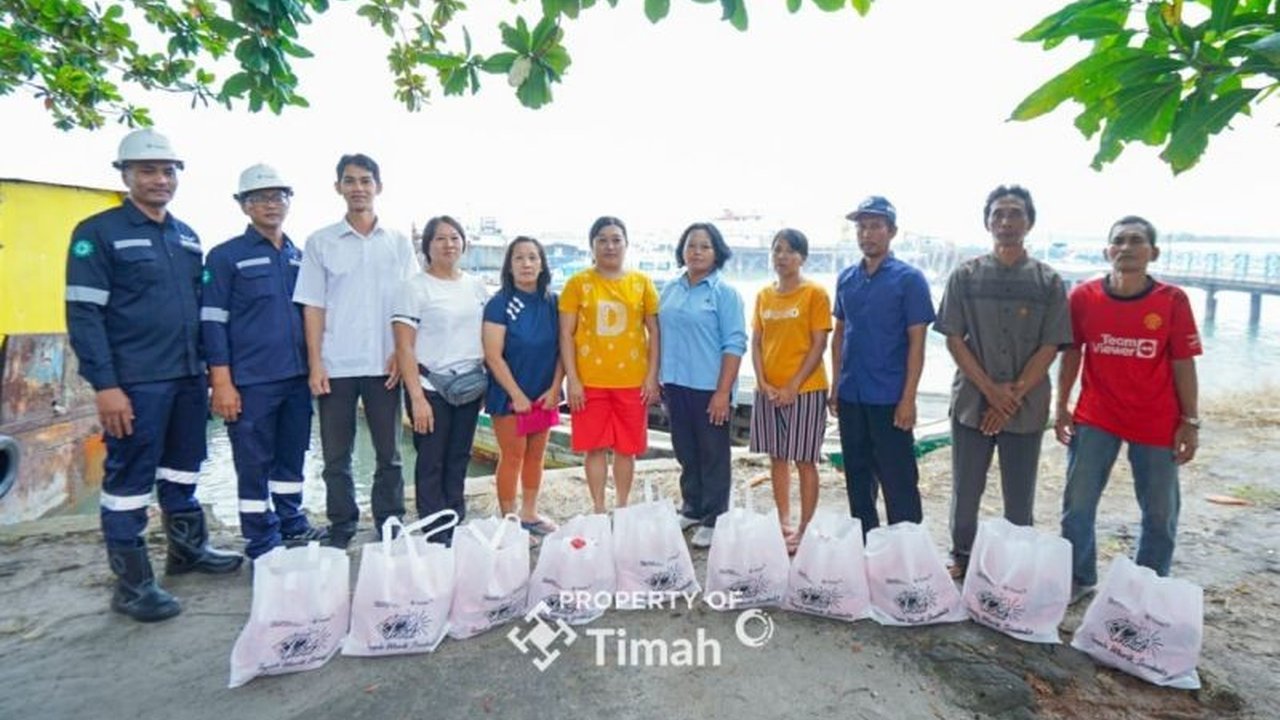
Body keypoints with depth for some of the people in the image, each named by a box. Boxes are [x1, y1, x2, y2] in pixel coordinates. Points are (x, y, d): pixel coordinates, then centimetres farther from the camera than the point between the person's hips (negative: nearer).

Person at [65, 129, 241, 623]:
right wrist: (104, 385, -17)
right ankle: (132, 582, 12)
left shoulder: (187, 236, 14)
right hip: (134, 382, -6)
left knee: (183, 469, 17)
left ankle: (188, 548, 32)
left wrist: (208, 364, 13)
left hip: (188, 377, 6)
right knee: (129, 479, 2)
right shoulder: (98, 233, -5)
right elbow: (83, 314, -11)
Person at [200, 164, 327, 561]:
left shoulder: (299, 256, 13)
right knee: (255, 465, 4)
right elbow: (212, 322, -5)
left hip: (297, 377, 5)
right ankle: (262, 544, 15)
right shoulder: (226, 256, -1)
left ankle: (292, 525, 29)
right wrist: (222, 383, -12)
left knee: (292, 458, 14)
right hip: (251, 381, -4)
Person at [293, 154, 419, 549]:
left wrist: (402, 354, -5)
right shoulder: (321, 242, 5)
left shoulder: (399, 243, 7)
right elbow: (313, 307, 3)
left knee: (389, 454, 8)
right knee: (336, 456, 7)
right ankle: (340, 532, 21)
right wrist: (315, 364, -5)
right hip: (336, 365, 0)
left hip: (384, 365, 1)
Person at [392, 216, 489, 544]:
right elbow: (404, 348, -9)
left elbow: (487, 337, 17)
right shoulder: (415, 287, -5)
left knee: (458, 462, 12)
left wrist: (487, 382, 9)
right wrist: (417, 398, -15)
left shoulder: (476, 286, 10)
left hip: (470, 387, 5)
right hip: (431, 387, -4)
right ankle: (435, 537, 13)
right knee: (431, 464, 2)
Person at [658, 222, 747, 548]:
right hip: (676, 384, 5)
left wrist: (723, 391, -16)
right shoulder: (670, 290, 9)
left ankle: (713, 521, 18)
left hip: (709, 387, -5)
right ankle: (692, 509, 33)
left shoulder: (725, 292, -7)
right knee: (686, 453, 17)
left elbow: (734, 344, -11)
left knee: (713, 456, 6)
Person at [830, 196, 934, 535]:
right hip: (850, 396, 5)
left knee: (898, 480, 2)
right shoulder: (846, 278, 8)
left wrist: (908, 398, -14)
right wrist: (835, 386, 9)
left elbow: (916, 342, -9)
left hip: (889, 398, -5)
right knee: (857, 475, 15)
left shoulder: (909, 279, -6)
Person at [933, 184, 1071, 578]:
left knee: (1020, 497, 10)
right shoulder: (965, 275, 1)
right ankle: (961, 558, 28)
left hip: (1026, 407, 0)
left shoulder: (1048, 281, 2)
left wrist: (1013, 397, -11)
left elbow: (1049, 347, -2)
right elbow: (953, 339, -3)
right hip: (972, 401, 0)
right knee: (965, 490, 10)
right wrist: (991, 390, -11)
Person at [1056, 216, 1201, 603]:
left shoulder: (1173, 301, -9)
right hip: (1095, 417, 1)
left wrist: (1190, 422, -4)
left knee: (1160, 512, 11)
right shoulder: (1083, 296, -6)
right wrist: (1062, 406, 1)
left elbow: (1183, 364, -4)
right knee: (1077, 503, 5)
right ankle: (1078, 577, 23)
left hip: (1157, 423, 0)